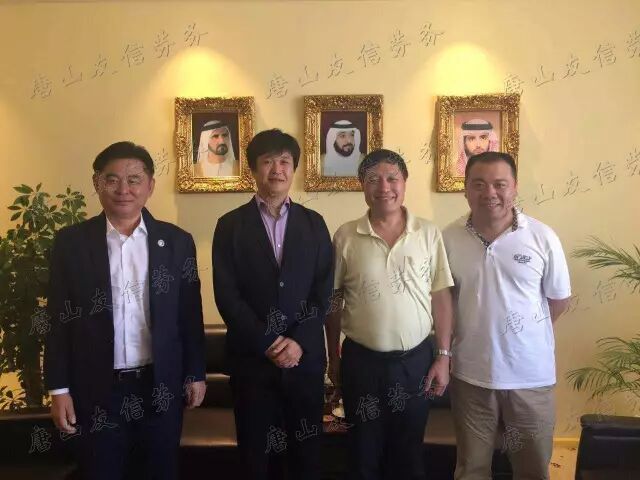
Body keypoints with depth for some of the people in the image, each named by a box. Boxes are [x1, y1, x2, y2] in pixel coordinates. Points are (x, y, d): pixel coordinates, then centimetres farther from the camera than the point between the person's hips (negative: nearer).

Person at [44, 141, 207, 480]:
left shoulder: (177, 241, 0)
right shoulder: (71, 242, -2)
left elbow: (190, 314, 3)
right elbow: (59, 319, -1)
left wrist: (195, 374, 4)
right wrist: (59, 388, -3)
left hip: (161, 386, 1)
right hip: (97, 389, 0)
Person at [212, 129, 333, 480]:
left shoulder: (314, 223, 7)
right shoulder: (231, 225, 1)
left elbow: (323, 290, 1)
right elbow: (226, 295, -5)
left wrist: (299, 341, -11)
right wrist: (267, 343, -12)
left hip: (306, 356, 1)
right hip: (252, 357, -1)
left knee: (306, 451, 10)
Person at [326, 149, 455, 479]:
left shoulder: (429, 233, -3)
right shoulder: (345, 237, -4)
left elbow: (441, 296, -1)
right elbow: (334, 300, 2)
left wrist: (443, 356, -4)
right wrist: (333, 358, 6)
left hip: (416, 359, 1)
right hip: (361, 361, 0)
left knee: (409, 452, 17)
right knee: (365, 453, 15)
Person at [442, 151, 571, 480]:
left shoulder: (543, 238, -9)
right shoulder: (448, 239, -6)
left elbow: (559, 298, 3)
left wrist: (526, 331, 6)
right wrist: (481, 331, 2)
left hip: (531, 375, 0)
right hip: (470, 374, 1)